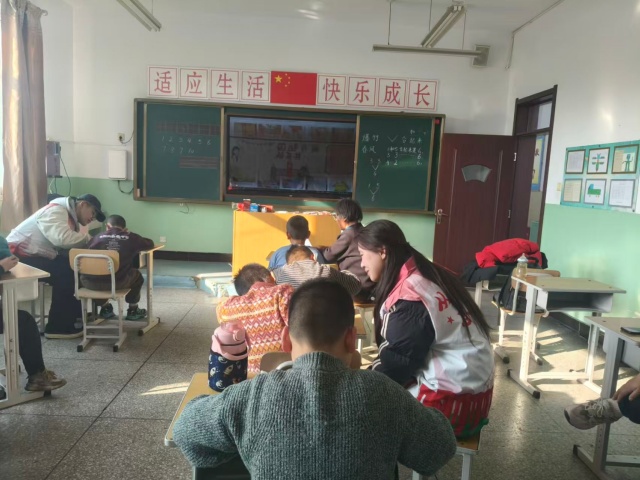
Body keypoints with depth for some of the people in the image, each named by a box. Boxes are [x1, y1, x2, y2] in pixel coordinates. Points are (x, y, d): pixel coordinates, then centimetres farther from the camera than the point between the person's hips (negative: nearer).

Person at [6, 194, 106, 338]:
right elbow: (62, 238, -37)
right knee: (64, 275, -22)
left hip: (36, 255, 10)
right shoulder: (56, 211, -19)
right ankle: (57, 327, -12)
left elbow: (71, 245, 3)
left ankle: (75, 314, 8)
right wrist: (87, 237, -21)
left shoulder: (71, 218, 13)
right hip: (20, 255, -10)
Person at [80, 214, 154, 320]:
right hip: (118, 282, -2)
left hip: (92, 283, 2)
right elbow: (150, 244, 25)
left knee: (84, 276, 38)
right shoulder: (131, 238, 9)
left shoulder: (97, 237, 12)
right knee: (136, 275, 31)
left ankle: (105, 308, 42)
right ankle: (132, 311, 39)